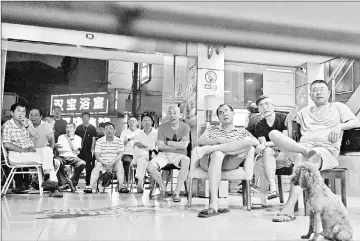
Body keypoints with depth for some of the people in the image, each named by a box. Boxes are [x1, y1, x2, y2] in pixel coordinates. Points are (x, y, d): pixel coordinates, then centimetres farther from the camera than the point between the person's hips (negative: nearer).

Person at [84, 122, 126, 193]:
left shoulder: (119, 141, 2)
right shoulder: (99, 141, 2)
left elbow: (120, 155, -6)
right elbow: (97, 156, -5)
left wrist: (112, 164, -22)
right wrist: (105, 164, -21)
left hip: (115, 162, 0)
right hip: (103, 162, 1)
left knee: (119, 164, -31)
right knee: (97, 166, -29)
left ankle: (121, 186, -40)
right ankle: (92, 187, -40)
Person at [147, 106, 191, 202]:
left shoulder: (185, 127, 1)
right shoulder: (162, 127, 3)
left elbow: (184, 145, -11)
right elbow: (160, 146, -6)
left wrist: (168, 142, -8)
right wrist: (178, 145, -8)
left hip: (179, 155, -1)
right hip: (164, 154, 1)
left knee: (186, 161, -37)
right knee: (150, 166, -27)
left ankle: (177, 192, -26)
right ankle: (163, 188, -1)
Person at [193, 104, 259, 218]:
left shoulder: (241, 131, 29)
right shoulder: (212, 129, 31)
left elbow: (256, 142, 11)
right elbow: (200, 141, 11)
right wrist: (219, 140, -5)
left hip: (231, 162, 1)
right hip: (209, 160, 0)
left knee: (249, 144, -26)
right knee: (217, 154, -40)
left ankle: (207, 149, -35)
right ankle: (214, 205, -51)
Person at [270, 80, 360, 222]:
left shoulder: (338, 107, 25)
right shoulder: (306, 111, 33)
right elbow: (288, 120, 28)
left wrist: (340, 126, -5)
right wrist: (298, 106, 15)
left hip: (326, 149, -4)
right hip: (304, 145, 4)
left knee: (301, 160, -41)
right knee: (273, 133, -22)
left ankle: (289, 208, -46)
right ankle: (305, 151, -35)